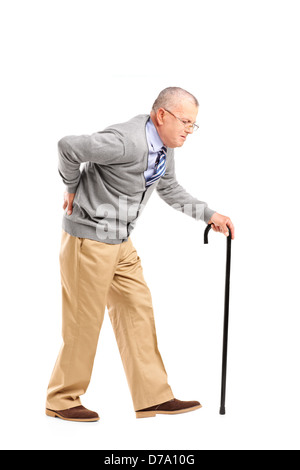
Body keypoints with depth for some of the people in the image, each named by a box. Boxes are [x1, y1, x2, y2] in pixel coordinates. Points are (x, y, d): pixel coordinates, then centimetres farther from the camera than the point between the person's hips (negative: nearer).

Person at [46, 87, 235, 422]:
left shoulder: (164, 147, 5)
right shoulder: (126, 142, -26)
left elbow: (170, 190, 20)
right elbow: (68, 146, -24)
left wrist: (208, 214, 11)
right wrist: (73, 188, -7)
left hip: (121, 242, 9)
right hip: (89, 239, -9)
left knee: (137, 311, 7)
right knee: (84, 321, 0)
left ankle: (153, 396, 13)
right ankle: (62, 400, 16)